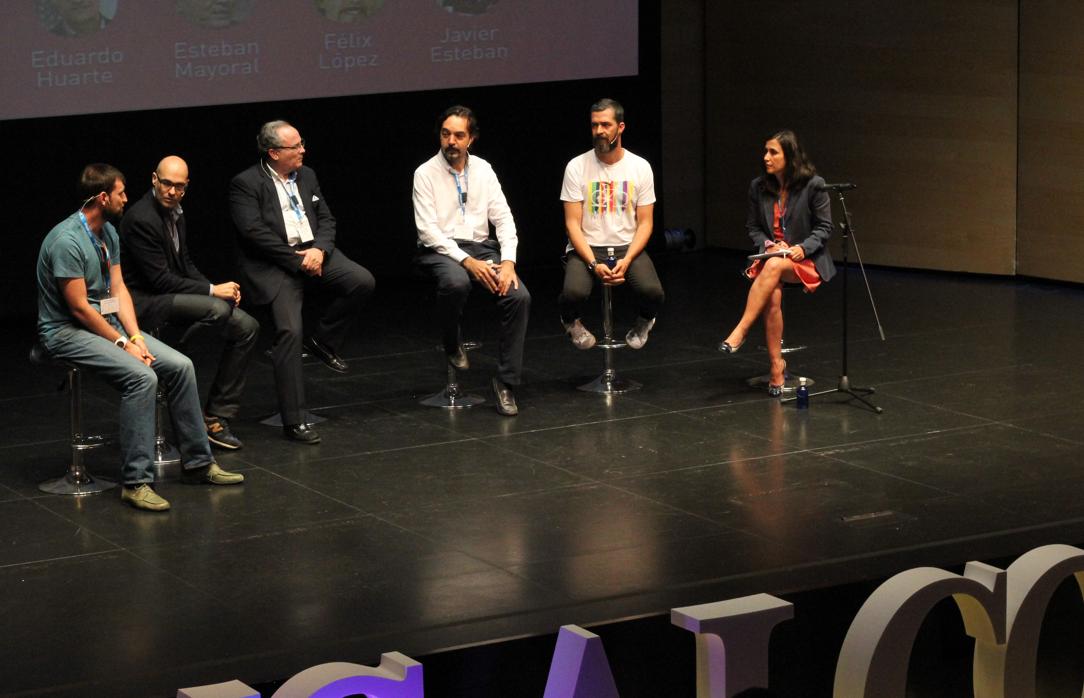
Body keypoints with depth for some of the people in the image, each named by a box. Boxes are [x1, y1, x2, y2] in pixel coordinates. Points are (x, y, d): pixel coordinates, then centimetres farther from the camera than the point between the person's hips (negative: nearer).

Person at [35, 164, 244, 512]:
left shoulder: (108, 233, 8)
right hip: (67, 332, -9)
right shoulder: (67, 241, -21)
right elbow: (79, 308, -21)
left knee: (180, 366, -4)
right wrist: (123, 344, -16)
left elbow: (118, 290, 9)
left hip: (108, 322, 9)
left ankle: (198, 463, 8)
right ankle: (136, 482, -25)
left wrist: (135, 336, -6)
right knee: (141, 377, -30)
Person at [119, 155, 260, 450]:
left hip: (171, 295, 10)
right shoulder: (141, 219, -19)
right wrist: (212, 291, -17)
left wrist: (214, 288, -1)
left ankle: (218, 415, -1)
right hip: (146, 301, -9)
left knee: (247, 327, -1)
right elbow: (160, 279, -21)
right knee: (218, 310, -31)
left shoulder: (175, 214, 10)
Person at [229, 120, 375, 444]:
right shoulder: (246, 184, -5)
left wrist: (319, 250, -9)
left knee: (362, 281, -18)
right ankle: (293, 420, -15)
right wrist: (297, 260, -15)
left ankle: (322, 341, 6)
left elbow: (326, 219, 13)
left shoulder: (307, 176, 15)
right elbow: (255, 232, -15)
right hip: (274, 265, -6)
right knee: (290, 331, -21)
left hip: (313, 252, 6)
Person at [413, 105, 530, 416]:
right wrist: (467, 261, -21)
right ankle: (452, 345, -7)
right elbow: (428, 230, -11)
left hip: (481, 247, 4)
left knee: (519, 296, -23)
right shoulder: (426, 173, -3)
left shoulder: (483, 169, 8)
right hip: (440, 250, -4)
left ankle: (506, 381, -15)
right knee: (456, 282, -39)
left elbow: (503, 218, 5)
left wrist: (508, 261, -12)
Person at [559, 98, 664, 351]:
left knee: (653, 292, -29)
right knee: (574, 292, -33)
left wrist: (626, 260, -16)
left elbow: (644, 223, 1)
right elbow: (573, 224, -6)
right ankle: (571, 321, 6)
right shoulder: (577, 167, -5)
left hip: (627, 247, 1)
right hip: (586, 248, -1)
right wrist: (594, 264, -19)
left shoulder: (640, 167, 0)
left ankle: (644, 321, 11)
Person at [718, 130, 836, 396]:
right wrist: (768, 244, -6)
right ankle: (776, 366, -20)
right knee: (772, 297, -29)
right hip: (770, 255, 3)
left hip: (806, 259, -3)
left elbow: (824, 227, -1)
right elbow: (752, 226, 13)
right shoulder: (758, 187, 3)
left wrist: (803, 248, -17)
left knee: (774, 266, -37)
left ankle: (739, 333, -39)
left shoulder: (813, 185, -7)